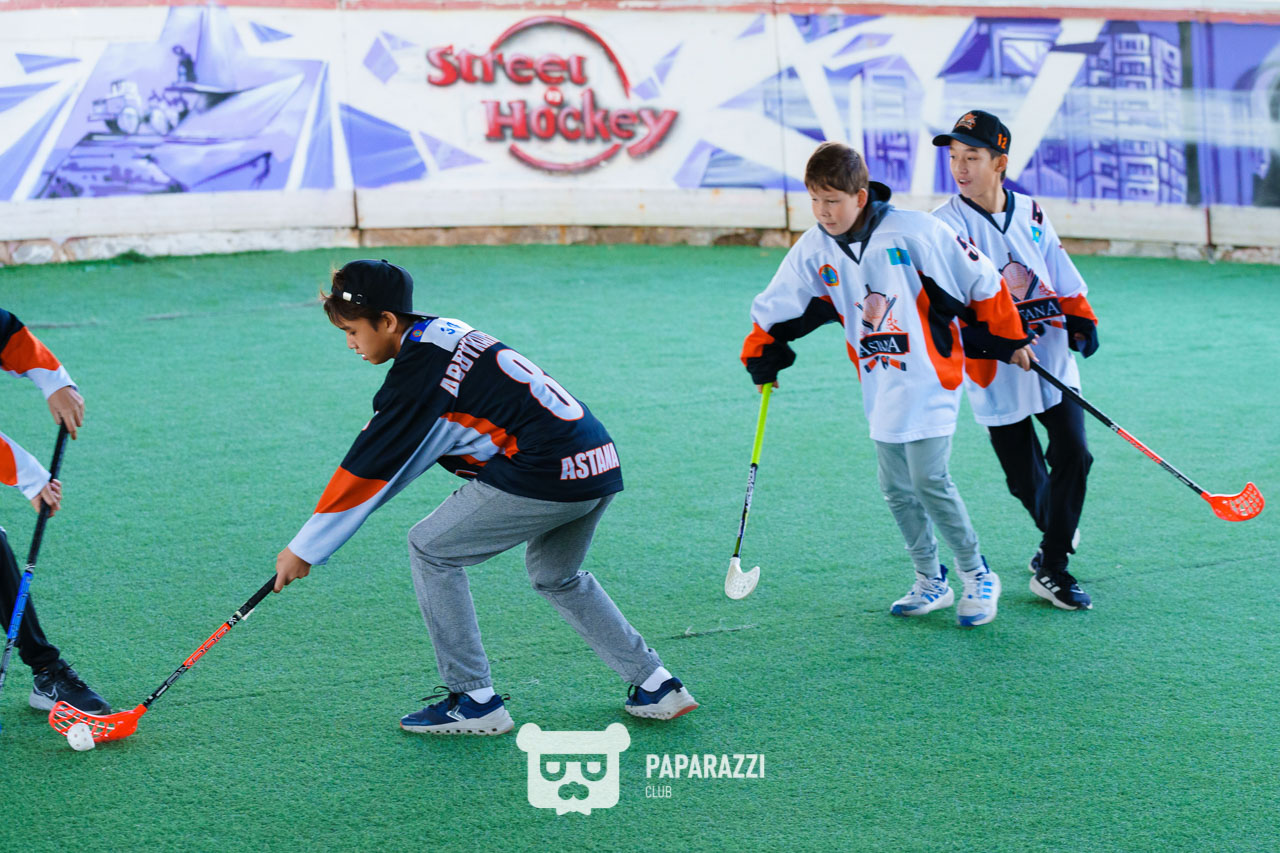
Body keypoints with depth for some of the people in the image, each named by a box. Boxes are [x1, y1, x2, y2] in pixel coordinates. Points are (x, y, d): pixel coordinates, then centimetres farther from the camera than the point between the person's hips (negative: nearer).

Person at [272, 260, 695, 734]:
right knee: (556, 577, 30)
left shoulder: (419, 367, -9)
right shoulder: (445, 335, 18)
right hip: (602, 464, 10)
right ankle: (656, 686, 28)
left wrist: (305, 549, 1)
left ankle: (473, 700, 6)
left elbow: (371, 466, -6)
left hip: (544, 477, -9)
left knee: (431, 549, 3)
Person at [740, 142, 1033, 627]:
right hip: (879, 386, 6)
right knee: (897, 490, 8)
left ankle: (977, 576, 7)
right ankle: (931, 583, 23)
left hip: (928, 377, -5)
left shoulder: (912, 232, -16)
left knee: (929, 482, -11)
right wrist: (761, 361, 15)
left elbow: (979, 281, -8)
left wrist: (1010, 340, -2)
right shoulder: (814, 251, -2)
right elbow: (776, 309, 12)